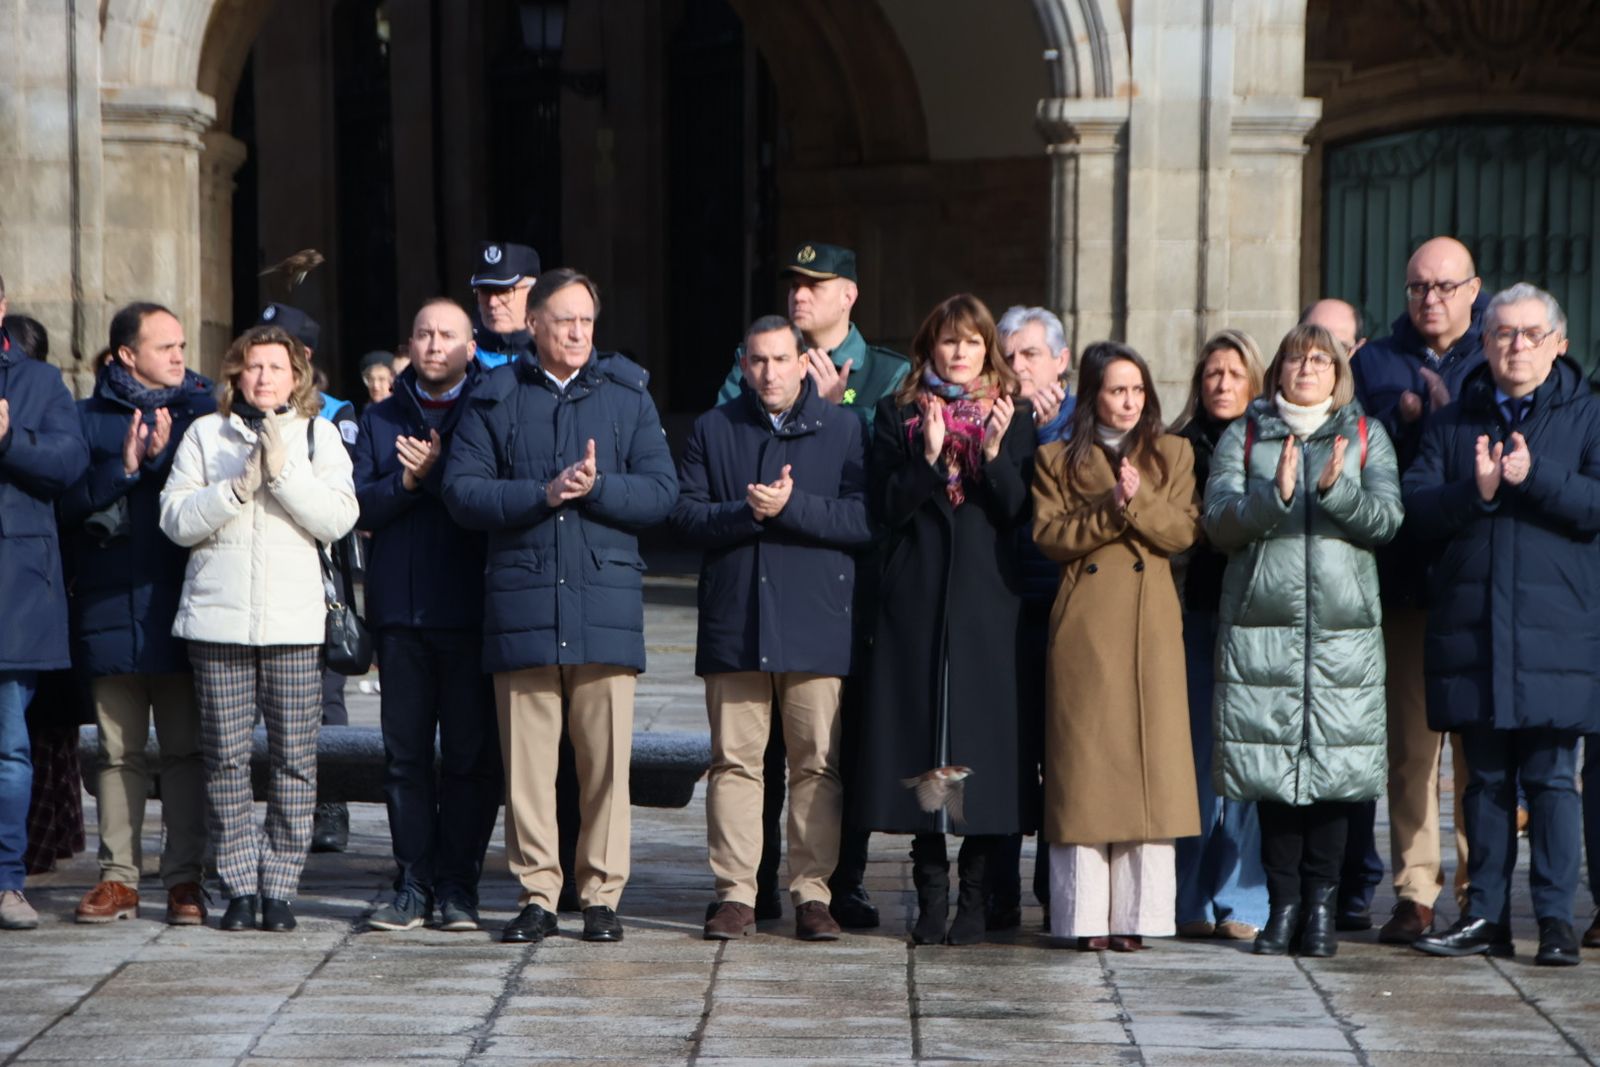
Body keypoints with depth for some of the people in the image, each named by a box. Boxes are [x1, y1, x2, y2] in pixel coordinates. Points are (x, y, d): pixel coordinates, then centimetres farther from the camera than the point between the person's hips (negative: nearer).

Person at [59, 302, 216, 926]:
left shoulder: (200, 412, 8)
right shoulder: (89, 419, 9)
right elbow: (67, 501, -3)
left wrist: (159, 459, -15)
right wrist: (122, 468, -14)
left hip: (180, 609, 0)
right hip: (111, 610, 1)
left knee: (185, 750, 1)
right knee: (119, 752, 4)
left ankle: (185, 878, 5)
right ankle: (118, 878, 9)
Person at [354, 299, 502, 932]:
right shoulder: (381, 420, 15)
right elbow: (360, 506, 5)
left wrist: (437, 472, -14)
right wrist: (408, 480, -11)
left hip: (471, 612, -3)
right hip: (401, 611, 3)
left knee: (471, 754, -1)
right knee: (405, 753, 5)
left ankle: (458, 885, 6)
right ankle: (413, 884, 10)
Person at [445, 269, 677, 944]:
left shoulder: (627, 394, 12)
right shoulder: (494, 399, 10)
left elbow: (660, 491, 5)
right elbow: (462, 493, 0)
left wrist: (596, 486, -11)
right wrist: (543, 494, -11)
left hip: (606, 601, 0)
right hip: (521, 602, 0)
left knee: (606, 758, -2)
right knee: (526, 759, 0)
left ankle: (601, 895, 6)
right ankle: (536, 895, 7)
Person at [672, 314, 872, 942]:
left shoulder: (842, 430, 7)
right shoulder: (714, 429, 13)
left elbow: (864, 519, -4)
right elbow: (685, 515, 4)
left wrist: (791, 506, -14)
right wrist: (747, 512, -12)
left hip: (817, 625, -1)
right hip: (734, 625, 2)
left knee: (817, 765, -2)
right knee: (734, 762, 1)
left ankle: (812, 894, 5)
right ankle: (735, 895, 5)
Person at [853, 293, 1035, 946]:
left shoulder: (1014, 417, 10)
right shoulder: (898, 415, 10)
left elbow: (1018, 512, 0)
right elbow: (886, 509, 0)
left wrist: (993, 450, -13)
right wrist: (929, 456, -13)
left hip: (987, 600, 0)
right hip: (916, 599, 0)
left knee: (985, 740, -4)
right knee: (919, 737, -1)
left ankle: (974, 900, 3)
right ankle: (931, 899, 6)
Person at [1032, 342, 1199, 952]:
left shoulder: (1172, 455, 13)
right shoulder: (1058, 460, 10)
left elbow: (1183, 531, 2)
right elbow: (1049, 536, -2)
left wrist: (1138, 501, -14)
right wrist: (1111, 509, -13)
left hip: (1151, 626, 1)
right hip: (1085, 625, -1)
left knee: (1150, 761, -3)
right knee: (1085, 767, -3)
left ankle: (1136, 914, 1)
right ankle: (1086, 917, 1)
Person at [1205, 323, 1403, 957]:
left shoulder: (1366, 437, 13)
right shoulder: (1243, 437, 12)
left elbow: (1387, 519, 1)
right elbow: (1218, 521, 0)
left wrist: (1336, 489, -16)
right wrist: (1275, 495, -16)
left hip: (1343, 626, 0)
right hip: (1261, 623, 0)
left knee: (1334, 764, -4)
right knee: (1270, 763, -3)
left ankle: (1320, 904, 5)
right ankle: (1283, 902, 6)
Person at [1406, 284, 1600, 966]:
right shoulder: (1452, 423, 14)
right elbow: (1418, 509, 4)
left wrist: (1532, 476, -17)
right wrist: (1476, 491, -13)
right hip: (1470, 626, 3)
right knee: (1485, 778, 8)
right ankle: (1485, 915, 15)